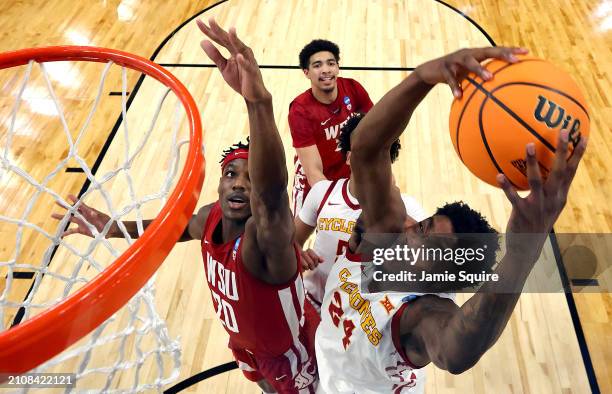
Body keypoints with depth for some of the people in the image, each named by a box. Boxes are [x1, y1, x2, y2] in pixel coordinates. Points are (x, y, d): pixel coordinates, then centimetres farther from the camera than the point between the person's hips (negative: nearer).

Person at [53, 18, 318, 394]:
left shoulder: (266, 236, -42)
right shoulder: (212, 216, -21)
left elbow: (273, 191, -67)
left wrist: (259, 102, -83)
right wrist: (111, 227, 3)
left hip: (289, 353, -6)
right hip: (246, 340, 6)